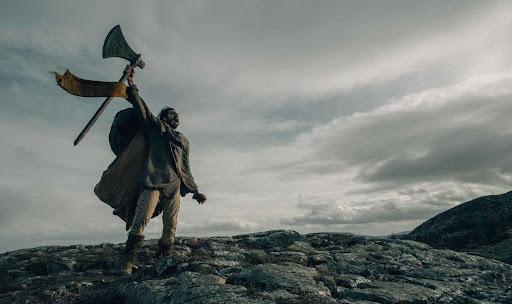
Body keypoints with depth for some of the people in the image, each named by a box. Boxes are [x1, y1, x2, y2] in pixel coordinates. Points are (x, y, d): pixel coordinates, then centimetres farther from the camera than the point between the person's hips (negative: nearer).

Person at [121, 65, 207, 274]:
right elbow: (141, 108, 4)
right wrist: (130, 84, -6)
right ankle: (129, 261, -7)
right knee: (141, 221, -13)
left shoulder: (183, 142, 25)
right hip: (153, 181, -4)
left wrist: (195, 191, 18)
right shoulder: (155, 127, 16)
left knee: (171, 227, 0)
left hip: (174, 186, 4)